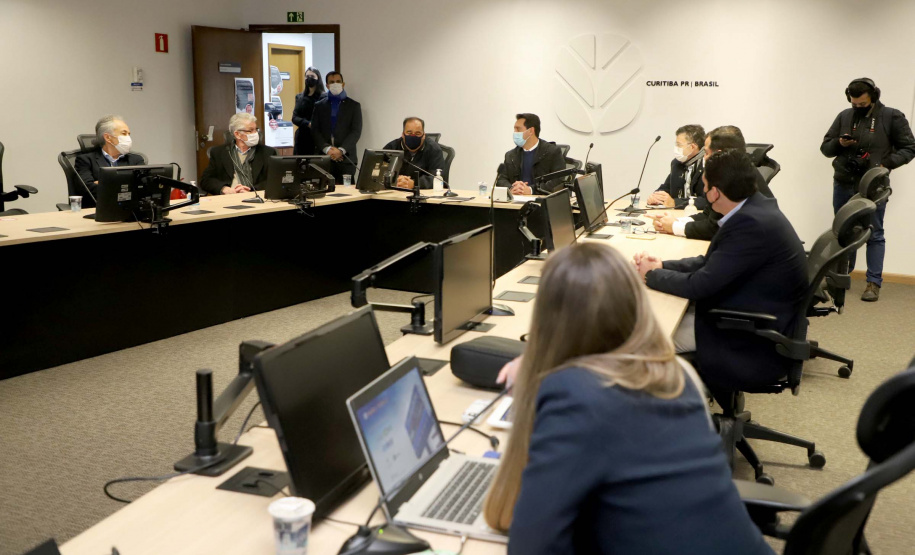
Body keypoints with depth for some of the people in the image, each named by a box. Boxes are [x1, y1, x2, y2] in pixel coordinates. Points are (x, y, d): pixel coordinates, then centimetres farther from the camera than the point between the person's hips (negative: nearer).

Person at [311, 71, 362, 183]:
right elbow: (315, 130, 6)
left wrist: (341, 150, -12)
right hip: (323, 157, 1)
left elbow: (356, 131, 0)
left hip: (345, 158, -1)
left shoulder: (354, 106, 9)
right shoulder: (319, 105, 13)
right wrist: (327, 149, -10)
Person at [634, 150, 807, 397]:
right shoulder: (755, 205, 0)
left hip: (757, 338, -9)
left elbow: (700, 285, -25)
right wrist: (662, 265, -2)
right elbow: (712, 262, 9)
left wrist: (651, 275, -9)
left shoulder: (752, 224, -29)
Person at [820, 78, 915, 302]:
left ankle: (874, 283, 5)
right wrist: (839, 143, -12)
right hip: (843, 184, 4)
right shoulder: (844, 116, 5)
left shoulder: (892, 117, -5)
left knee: (874, 235, 2)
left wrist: (886, 164, -16)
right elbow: (825, 147, 10)